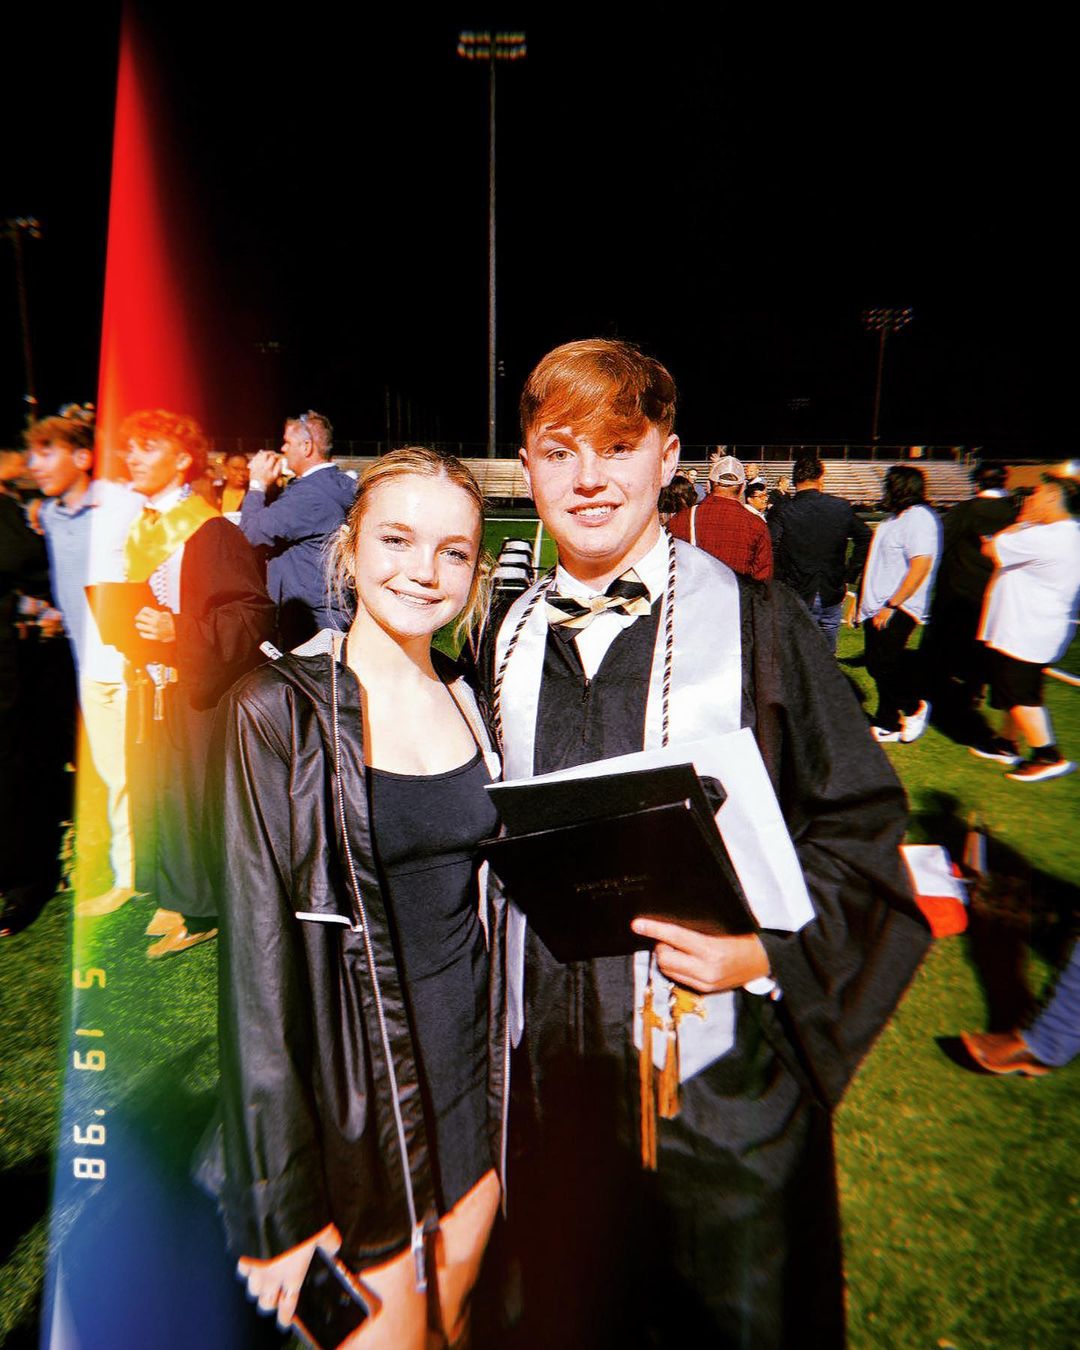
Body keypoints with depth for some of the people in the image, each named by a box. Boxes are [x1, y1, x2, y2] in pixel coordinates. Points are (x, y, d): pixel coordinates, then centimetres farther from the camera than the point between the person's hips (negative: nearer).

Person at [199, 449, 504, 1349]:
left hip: (474, 1062, 5)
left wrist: (510, 1061, 10)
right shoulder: (279, 711, -16)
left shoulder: (470, 699, 0)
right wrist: (283, 1199, -12)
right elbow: (257, 950, -15)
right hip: (357, 1070, -5)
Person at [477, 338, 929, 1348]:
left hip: (719, 1075, -3)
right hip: (554, 1074, 4)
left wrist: (766, 948, -20)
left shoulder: (756, 625, -10)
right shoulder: (508, 641, 2)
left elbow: (860, 818, -7)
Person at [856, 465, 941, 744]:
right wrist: (863, 601, 20)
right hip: (877, 608, 9)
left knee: (882, 665, -11)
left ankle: (915, 707, 12)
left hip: (896, 610, -9)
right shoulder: (896, 517, 17)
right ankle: (888, 725, 20)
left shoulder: (919, 518, -13)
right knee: (878, 666, 10)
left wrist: (891, 606, -23)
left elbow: (920, 566, -22)